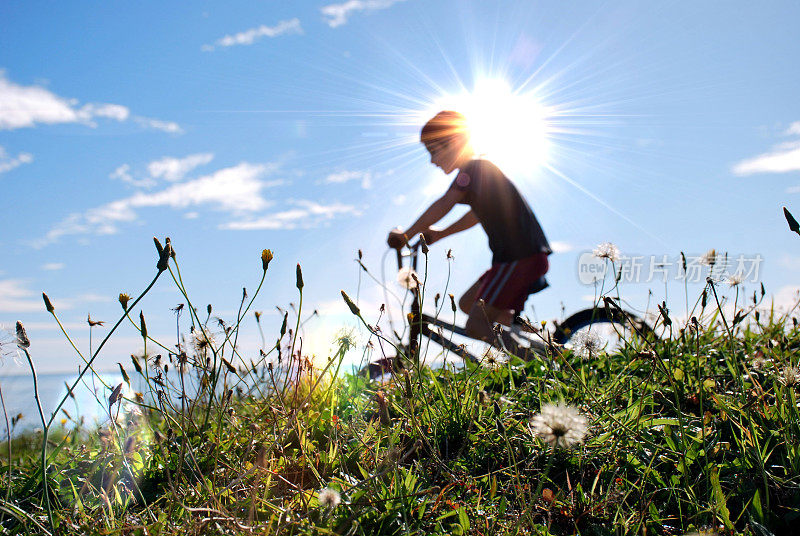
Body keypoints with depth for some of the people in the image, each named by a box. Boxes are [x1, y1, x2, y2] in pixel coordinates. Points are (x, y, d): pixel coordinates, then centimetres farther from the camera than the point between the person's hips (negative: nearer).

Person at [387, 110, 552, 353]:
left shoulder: (475, 167, -10)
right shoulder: (482, 169, 20)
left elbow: (444, 204, -22)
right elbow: (478, 214, 34)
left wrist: (406, 235, -15)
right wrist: (439, 234, 30)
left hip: (523, 257, -10)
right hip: (512, 257, 10)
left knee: (476, 325, -13)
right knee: (467, 303, 18)